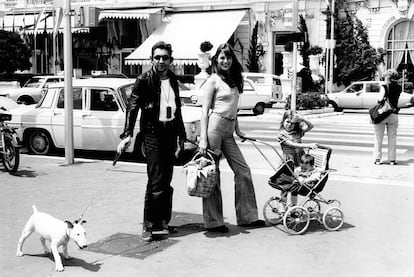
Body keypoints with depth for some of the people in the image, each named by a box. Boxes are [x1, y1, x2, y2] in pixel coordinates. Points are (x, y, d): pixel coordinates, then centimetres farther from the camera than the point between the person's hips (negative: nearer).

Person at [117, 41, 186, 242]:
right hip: (152, 132, -6)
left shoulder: (173, 80, 13)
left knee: (166, 181, 10)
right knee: (156, 180, -9)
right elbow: (132, 107, -11)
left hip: (170, 132, 6)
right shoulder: (144, 80, -5)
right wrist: (127, 135, -21)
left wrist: (181, 135, 22)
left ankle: (162, 222, 19)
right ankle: (150, 225, -1)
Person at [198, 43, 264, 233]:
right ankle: (213, 221, 5)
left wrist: (237, 129, 21)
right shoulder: (213, 80, -4)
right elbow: (205, 110, -8)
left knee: (243, 171, 5)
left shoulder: (234, 80, 17)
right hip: (214, 126, -7)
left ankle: (247, 216, 14)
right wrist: (203, 139, -15)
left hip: (228, 131, 8)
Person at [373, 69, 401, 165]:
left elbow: (381, 98, -20)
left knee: (378, 138, 5)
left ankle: (377, 159, 4)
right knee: (392, 139, 9)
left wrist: (378, 101, -4)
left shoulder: (384, 87, -9)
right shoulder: (399, 88, 3)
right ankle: (392, 159, 8)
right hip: (393, 115, 3)